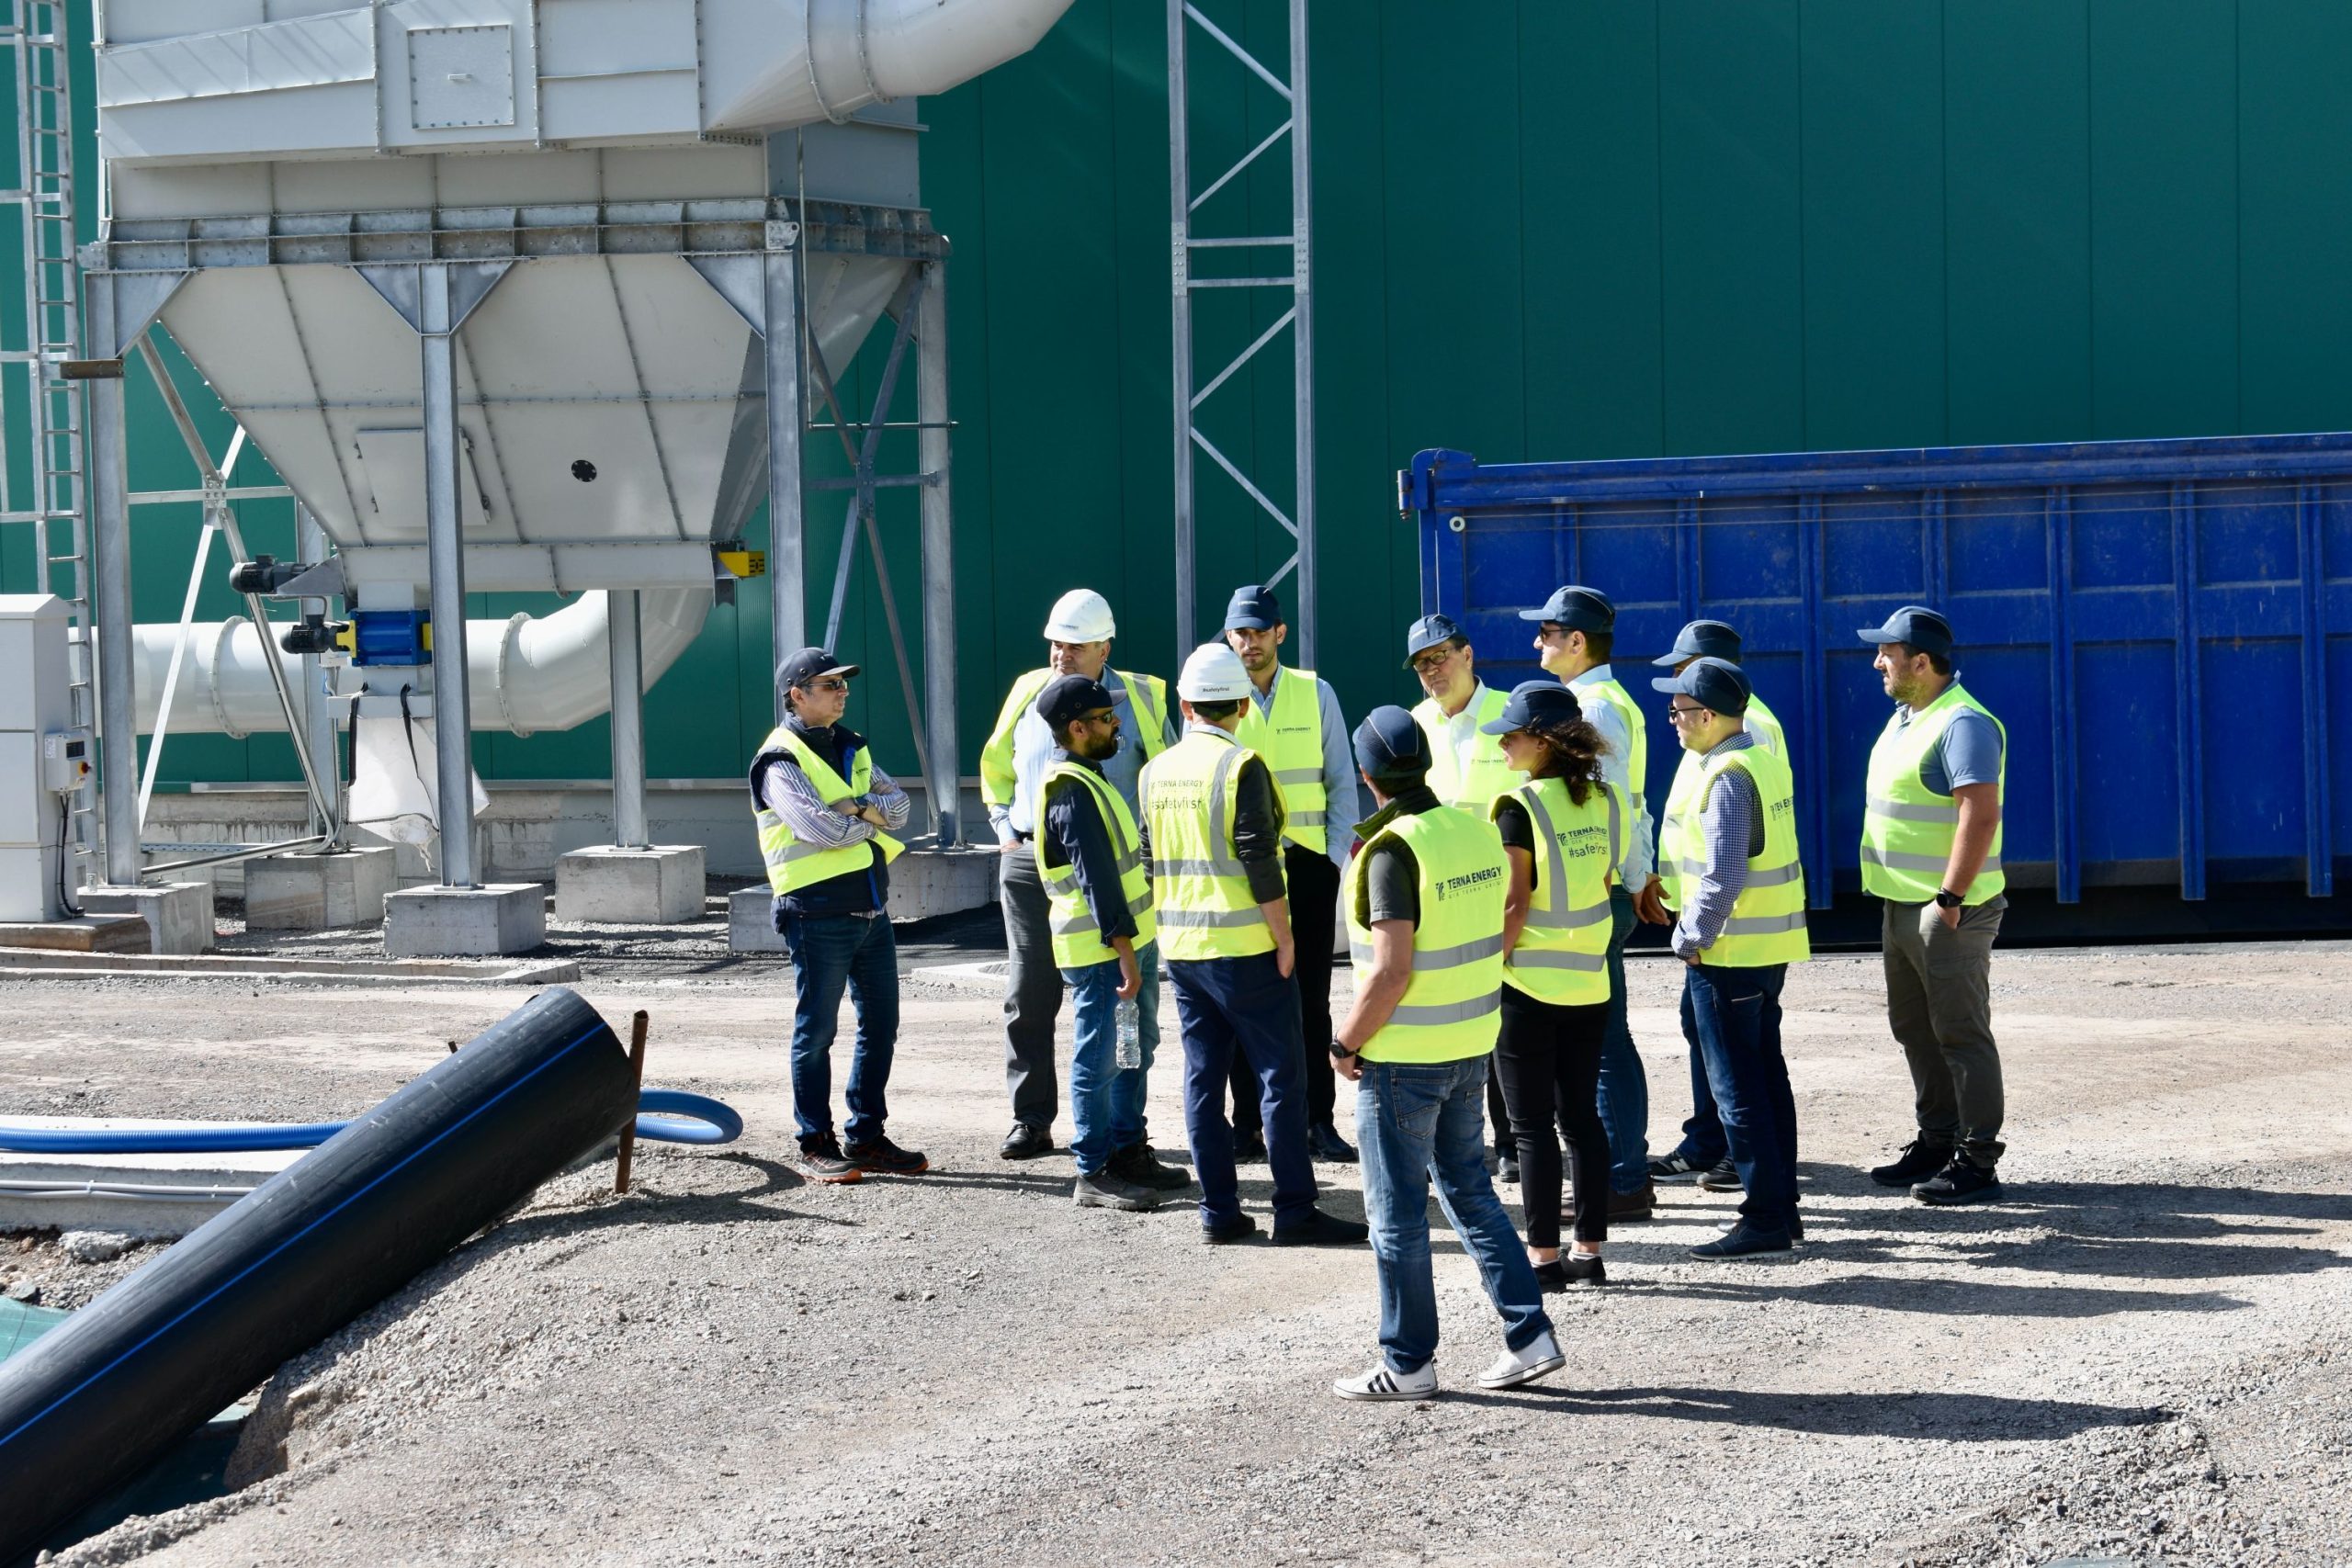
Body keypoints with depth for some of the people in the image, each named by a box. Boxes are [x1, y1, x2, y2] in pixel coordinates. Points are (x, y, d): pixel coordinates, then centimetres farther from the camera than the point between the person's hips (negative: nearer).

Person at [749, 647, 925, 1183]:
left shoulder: (850, 748, 15)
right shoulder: (781, 761, -9)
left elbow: (899, 805, 6)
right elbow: (823, 828, -21)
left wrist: (861, 807, -15)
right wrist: (874, 818, -4)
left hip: (872, 911, 8)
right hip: (819, 914, -8)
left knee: (880, 1026, 10)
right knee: (816, 1032, 0)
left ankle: (867, 1138, 19)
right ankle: (816, 1144, 7)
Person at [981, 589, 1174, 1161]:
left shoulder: (1138, 699, 0)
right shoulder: (1029, 692, 7)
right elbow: (995, 765, 20)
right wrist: (1006, 830, 11)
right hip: (1030, 863, 2)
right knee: (1028, 998, 3)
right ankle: (1031, 1121, 9)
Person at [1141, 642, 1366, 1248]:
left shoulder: (1156, 772, 7)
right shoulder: (1240, 766, -12)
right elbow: (1258, 860, -17)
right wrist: (1283, 939, -10)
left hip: (1181, 947, 6)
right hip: (1244, 947, -6)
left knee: (1203, 1079, 8)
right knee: (1282, 1078, -1)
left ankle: (1218, 1210, 9)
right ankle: (1294, 1210, -2)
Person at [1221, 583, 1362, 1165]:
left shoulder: (1315, 693, 5)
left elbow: (1340, 782, 6)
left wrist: (1338, 855, -2)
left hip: (1307, 861, 0)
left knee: (1312, 998, 4)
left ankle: (1320, 1122, 9)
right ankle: (1247, 1124, 10)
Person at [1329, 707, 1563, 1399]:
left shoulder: (1393, 850, -20)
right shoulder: (1475, 830, 2)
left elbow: (1392, 970, -24)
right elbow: (1494, 935, 11)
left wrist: (1346, 1043, -13)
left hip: (1403, 1058, -7)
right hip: (1470, 1047, 7)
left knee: (1397, 1212, 4)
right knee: (1470, 1193, 18)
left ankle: (1407, 1362, 11)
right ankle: (1529, 1335, 16)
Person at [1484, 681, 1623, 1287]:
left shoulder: (1520, 806, -14)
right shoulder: (1602, 799, 4)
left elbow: (1514, 902, -15)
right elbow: (1607, 884, 11)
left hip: (1528, 984, -6)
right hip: (1589, 983, 6)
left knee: (1533, 1127, 1)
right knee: (1582, 1117, 12)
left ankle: (1543, 1257, 3)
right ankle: (1589, 1252, 15)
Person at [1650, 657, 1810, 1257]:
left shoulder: (1728, 777, -19)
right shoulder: (1766, 758, 10)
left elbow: (1723, 875, -24)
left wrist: (1690, 938, -12)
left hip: (1728, 954, -10)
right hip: (1772, 949, 10)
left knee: (1738, 1088, -4)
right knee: (1767, 1078, 14)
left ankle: (1765, 1218, -2)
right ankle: (1782, 1206, 19)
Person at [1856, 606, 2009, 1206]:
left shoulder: (1963, 724, -18)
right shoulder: (1906, 717, 14)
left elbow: (1981, 815, -25)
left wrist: (1950, 898, -25)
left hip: (1948, 912, -10)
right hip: (1903, 905, 11)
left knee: (1961, 1034, -6)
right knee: (1915, 1028, 17)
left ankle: (1978, 1163, -3)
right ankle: (1936, 1144, 26)